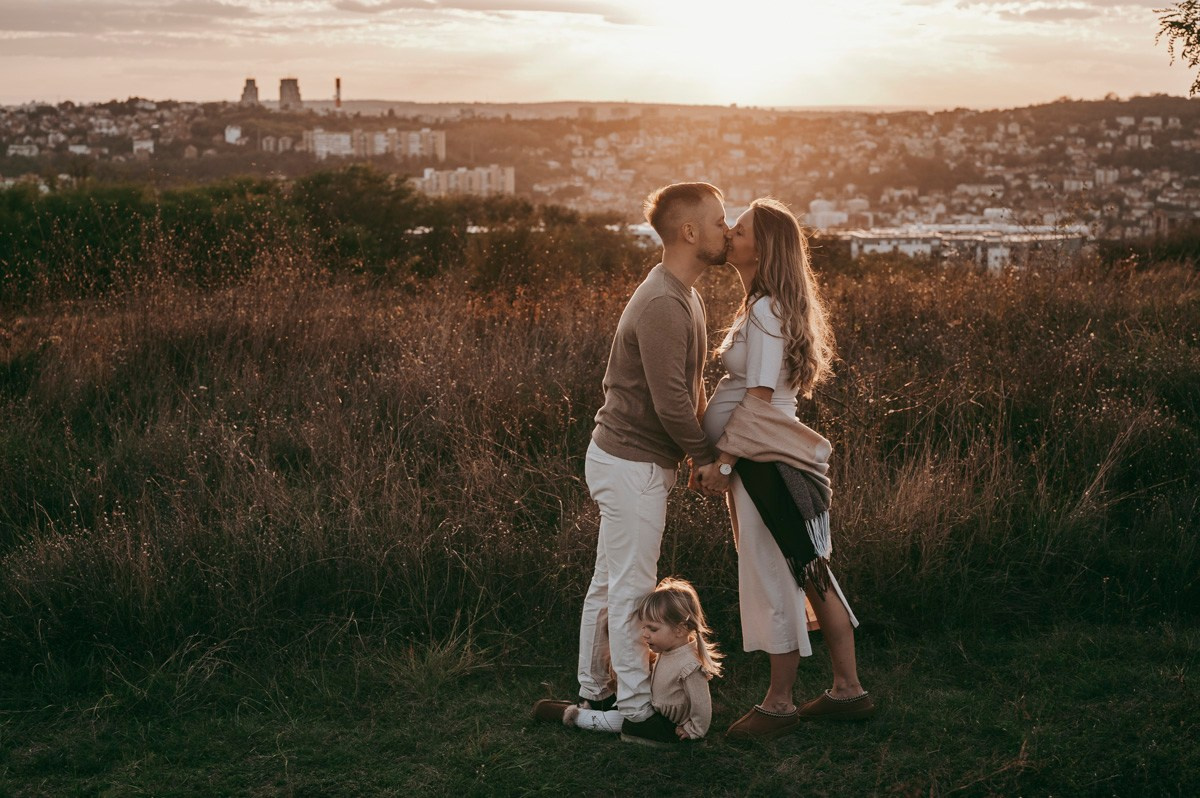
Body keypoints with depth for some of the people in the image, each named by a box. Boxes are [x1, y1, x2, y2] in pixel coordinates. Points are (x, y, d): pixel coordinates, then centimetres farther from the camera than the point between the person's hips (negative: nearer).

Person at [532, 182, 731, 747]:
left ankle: (594, 696, 27)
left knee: (608, 584, 17)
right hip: (632, 463, -10)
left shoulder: (682, 295, 12)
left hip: (625, 458, 10)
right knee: (630, 590, -2)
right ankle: (637, 712, 6)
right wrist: (705, 456, -12)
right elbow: (670, 401, -24)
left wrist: (703, 448, 4)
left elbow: (690, 386, 14)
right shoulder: (661, 304, -22)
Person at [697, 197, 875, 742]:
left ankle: (778, 705, 10)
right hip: (769, 458, 10)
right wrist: (723, 455, 16)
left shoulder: (766, 311, -16)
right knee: (809, 574, 14)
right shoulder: (768, 306, 14)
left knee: (778, 579, 0)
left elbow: (758, 400, -19)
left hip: (763, 460, -10)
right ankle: (847, 690, 22)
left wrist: (724, 463, -16)